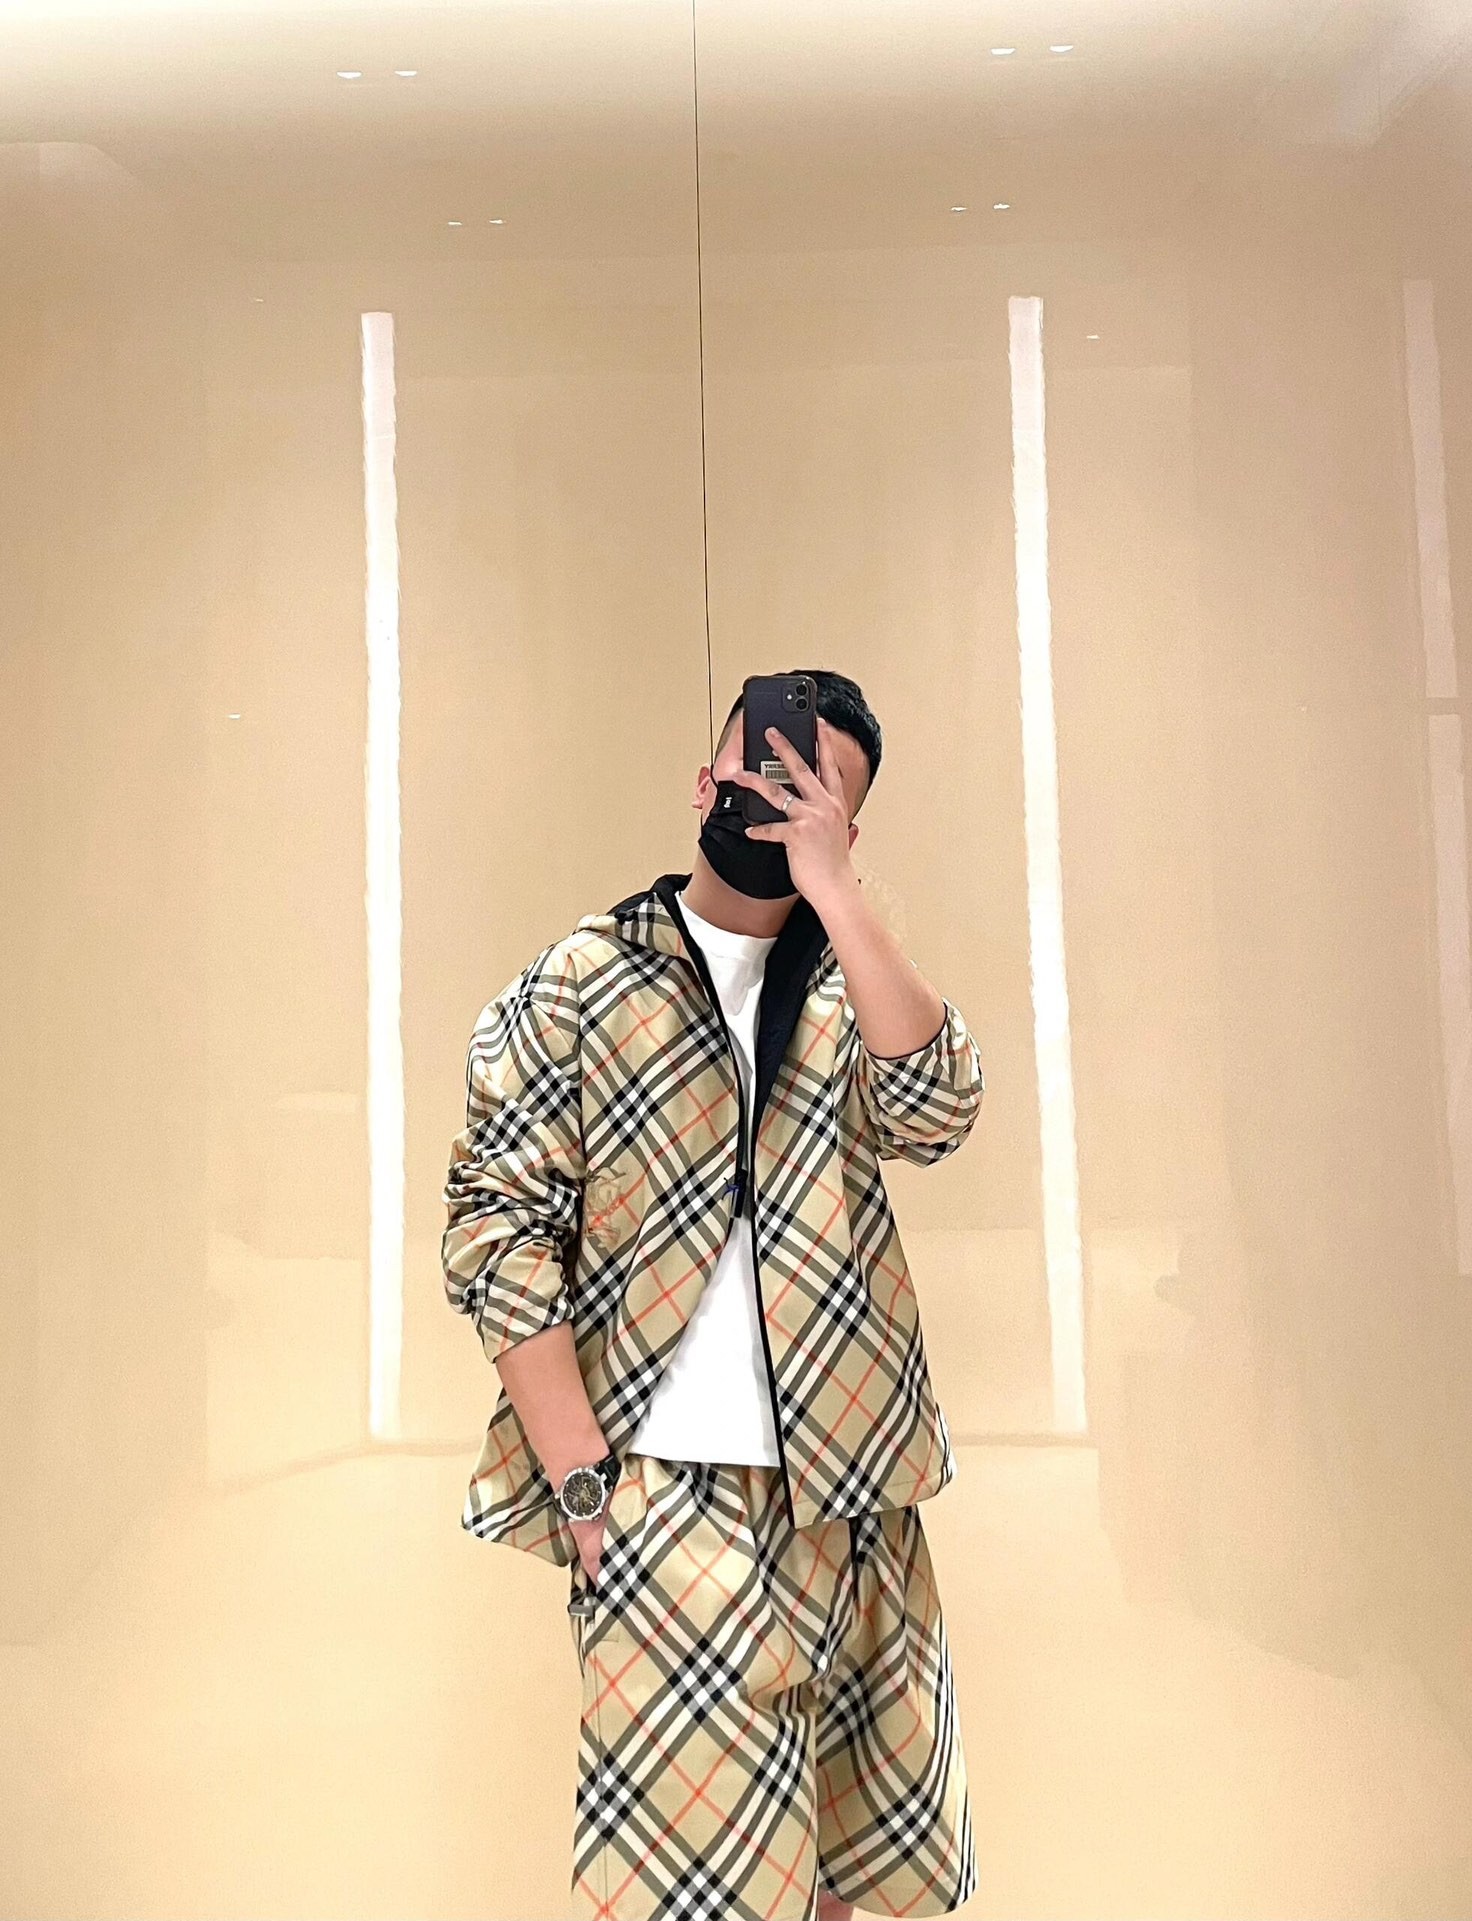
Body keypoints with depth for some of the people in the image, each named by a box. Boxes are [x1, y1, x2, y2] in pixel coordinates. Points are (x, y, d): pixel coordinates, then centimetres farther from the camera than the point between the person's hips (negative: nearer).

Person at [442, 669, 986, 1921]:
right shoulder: (580, 983, -2)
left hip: (852, 1490, 4)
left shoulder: (852, 987, 8)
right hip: (669, 1491, -3)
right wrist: (582, 1486, -13)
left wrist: (825, 882, -18)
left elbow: (934, 1113, -13)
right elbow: (498, 1230, -7)